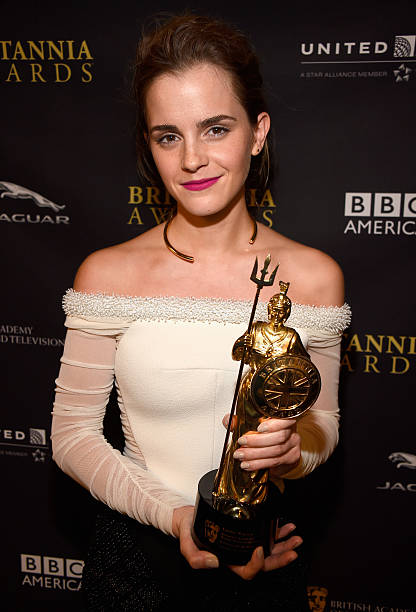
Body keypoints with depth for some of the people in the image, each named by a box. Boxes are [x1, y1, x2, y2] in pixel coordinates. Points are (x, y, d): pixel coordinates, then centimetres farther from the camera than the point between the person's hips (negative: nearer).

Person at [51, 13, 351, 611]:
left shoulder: (313, 276, -12)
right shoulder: (107, 275, -15)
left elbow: (323, 421, 0)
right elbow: (72, 434, -8)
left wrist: (291, 451, -21)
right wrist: (173, 514, -20)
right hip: (136, 551, -1)